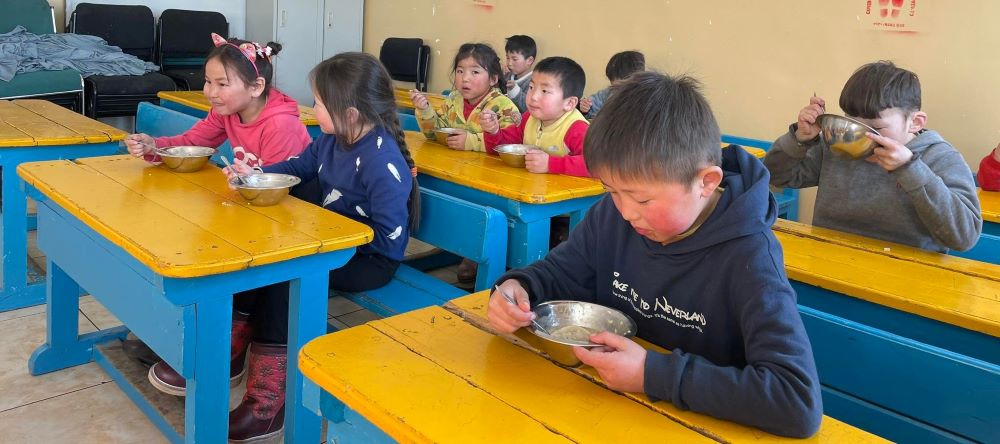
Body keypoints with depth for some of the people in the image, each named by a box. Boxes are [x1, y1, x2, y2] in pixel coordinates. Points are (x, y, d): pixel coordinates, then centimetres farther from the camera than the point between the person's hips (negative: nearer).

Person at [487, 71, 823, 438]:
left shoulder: (748, 256, -22)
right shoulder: (614, 213, -6)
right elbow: (563, 271, 9)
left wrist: (656, 374, -28)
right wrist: (519, 287, -13)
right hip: (609, 408, 4)